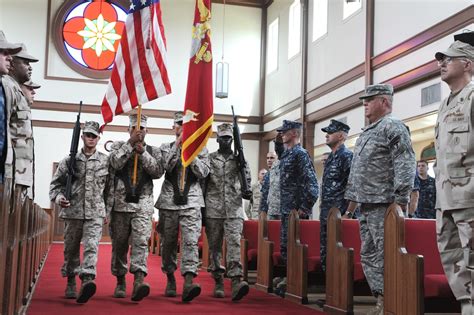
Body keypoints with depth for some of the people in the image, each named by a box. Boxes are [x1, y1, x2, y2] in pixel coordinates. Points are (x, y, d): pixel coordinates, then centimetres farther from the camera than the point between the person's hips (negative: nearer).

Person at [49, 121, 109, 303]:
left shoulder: (105, 161, 5)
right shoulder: (70, 160, 5)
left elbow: (109, 187, 11)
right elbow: (56, 183, 8)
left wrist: (107, 210, 11)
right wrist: (58, 197, -11)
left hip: (95, 213, -1)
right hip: (73, 212, 2)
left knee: (91, 247, -18)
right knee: (71, 249, 11)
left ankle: (87, 280, -30)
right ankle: (70, 283, 27)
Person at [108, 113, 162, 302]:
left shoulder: (153, 151, 12)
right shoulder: (119, 146, 10)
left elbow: (158, 172, -3)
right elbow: (115, 163, -9)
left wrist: (143, 153, -11)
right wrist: (130, 143, -12)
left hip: (143, 204, 0)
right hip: (121, 203, 1)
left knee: (140, 241, -15)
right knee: (119, 244, 7)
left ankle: (139, 282, -25)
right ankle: (120, 282, 21)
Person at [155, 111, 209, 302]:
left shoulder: (201, 149, 10)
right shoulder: (165, 148, 11)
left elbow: (203, 173, -2)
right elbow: (166, 166, -8)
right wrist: (177, 144, -9)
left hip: (191, 202, -1)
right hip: (169, 201, 1)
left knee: (190, 240, -16)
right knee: (168, 242, 9)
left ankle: (188, 282, -25)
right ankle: (170, 279, 26)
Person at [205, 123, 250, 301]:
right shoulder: (209, 159, 10)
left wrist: (243, 160, -9)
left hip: (234, 210, 0)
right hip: (213, 211, 1)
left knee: (234, 243, -14)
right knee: (214, 246, 5)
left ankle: (236, 281, -24)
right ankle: (218, 282, 15)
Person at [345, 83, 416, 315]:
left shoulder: (393, 127, -7)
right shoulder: (367, 131, 22)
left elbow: (405, 165, -16)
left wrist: (400, 200, -21)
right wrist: (352, 198, 21)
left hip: (383, 205, -10)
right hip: (366, 205, 10)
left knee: (385, 257, -8)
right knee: (368, 256, 10)